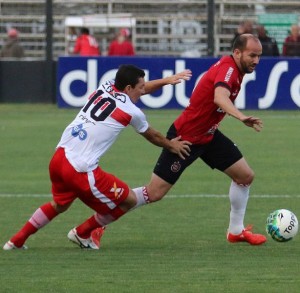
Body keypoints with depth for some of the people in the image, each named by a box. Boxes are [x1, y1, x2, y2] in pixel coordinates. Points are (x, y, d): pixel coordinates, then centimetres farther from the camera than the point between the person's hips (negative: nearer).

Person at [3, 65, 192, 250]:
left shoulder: (105, 87, 12)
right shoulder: (132, 112, -5)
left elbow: (141, 89, 35)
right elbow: (153, 137, 18)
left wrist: (166, 80, 36)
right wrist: (171, 145, 36)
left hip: (58, 158, 8)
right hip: (81, 170, -8)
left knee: (59, 205, 33)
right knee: (129, 200, 9)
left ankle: (17, 241, 34)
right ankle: (82, 233, 25)